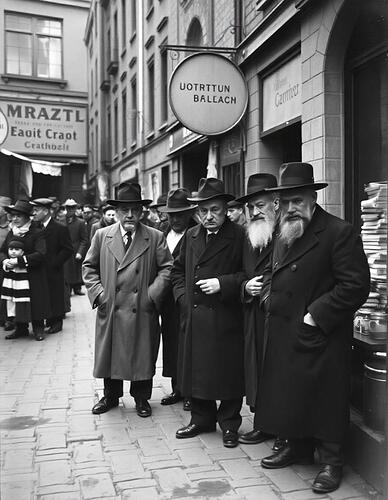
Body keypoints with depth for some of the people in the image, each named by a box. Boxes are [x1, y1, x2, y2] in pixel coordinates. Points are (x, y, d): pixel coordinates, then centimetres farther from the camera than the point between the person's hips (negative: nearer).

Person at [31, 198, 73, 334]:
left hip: (54, 271, -5)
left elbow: (68, 250, -10)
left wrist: (53, 263, -15)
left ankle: (57, 322, 17)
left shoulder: (60, 229, -8)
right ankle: (49, 321, 21)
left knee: (55, 296, 4)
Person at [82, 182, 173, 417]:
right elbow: (89, 267, 9)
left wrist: (152, 293, -11)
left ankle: (141, 398, 27)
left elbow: (167, 267, -1)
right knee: (109, 354, 12)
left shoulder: (156, 237, 0)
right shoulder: (102, 236, 5)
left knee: (143, 356, 8)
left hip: (142, 311, -1)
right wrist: (98, 292, -3)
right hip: (110, 310, 2)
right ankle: (111, 396, 31)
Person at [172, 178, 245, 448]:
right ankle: (202, 419, 32)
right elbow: (178, 270, 21)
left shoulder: (240, 236, -7)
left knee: (228, 372, 4)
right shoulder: (191, 236, 12)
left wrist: (223, 284, -17)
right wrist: (183, 295, 7)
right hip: (194, 317, 5)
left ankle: (229, 424, 23)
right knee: (196, 370, 13)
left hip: (227, 318, -5)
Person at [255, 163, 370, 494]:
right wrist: (269, 296, 6)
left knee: (324, 399, 4)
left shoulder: (340, 232, -13)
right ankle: (298, 447, 35)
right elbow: (271, 272, 25)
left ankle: (331, 461, 22)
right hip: (284, 334, 7)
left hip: (321, 337, -7)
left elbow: (355, 286, -18)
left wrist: (315, 315, -19)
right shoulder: (283, 234, 12)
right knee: (289, 392, 16)